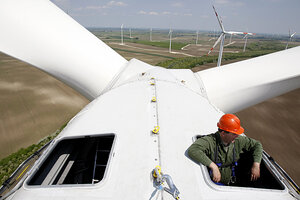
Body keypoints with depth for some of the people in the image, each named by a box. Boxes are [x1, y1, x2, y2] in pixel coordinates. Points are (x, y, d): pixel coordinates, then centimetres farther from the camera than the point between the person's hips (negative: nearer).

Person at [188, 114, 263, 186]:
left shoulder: (238, 140, -3)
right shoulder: (210, 140, -23)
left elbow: (257, 144, 13)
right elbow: (192, 150, -39)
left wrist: (256, 164, 0)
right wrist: (213, 166, -38)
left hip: (230, 184, 6)